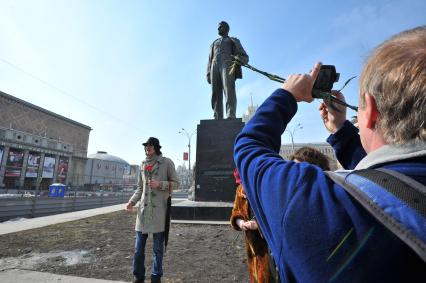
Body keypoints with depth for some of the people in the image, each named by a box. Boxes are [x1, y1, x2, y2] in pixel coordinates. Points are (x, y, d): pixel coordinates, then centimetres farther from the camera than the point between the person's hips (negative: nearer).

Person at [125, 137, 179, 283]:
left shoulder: (167, 162, -1)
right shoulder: (143, 164, 11)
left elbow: (176, 183, 1)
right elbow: (140, 187, 15)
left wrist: (159, 184, -14)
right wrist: (132, 201, 0)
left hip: (159, 210, -4)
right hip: (143, 209, 4)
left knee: (158, 247, 7)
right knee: (139, 247, 10)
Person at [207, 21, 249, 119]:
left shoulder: (234, 41, 27)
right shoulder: (214, 43, 38)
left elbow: (245, 58, 16)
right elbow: (210, 60, 26)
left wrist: (239, 58, -9)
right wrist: (208, 74, 7)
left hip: (228, 64, -3)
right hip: (215, 66, 3)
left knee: (229, 90, -26)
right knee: (216, 94, -15)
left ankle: (231, 117, -39)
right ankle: (217, 119, -25)